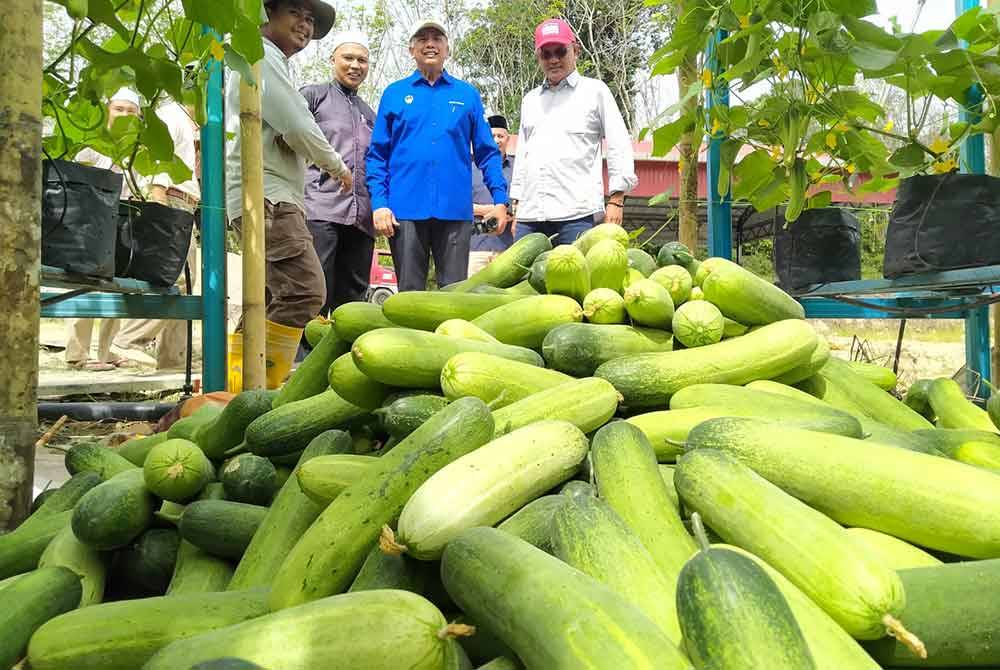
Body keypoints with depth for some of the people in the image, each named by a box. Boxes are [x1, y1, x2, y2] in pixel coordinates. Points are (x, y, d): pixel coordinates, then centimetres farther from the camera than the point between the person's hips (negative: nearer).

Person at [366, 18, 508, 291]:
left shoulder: (468, 94, 13)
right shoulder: (394, 93, 11)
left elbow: (486, 152, 11)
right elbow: (377, 154, 7)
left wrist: (500, 199, 0)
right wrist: (379, 203, -5)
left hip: (455, 208, 0)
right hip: (405, 208, 0)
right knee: (410, 292, 5)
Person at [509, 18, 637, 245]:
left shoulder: (595, 90, 10)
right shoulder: (530, 99, 22)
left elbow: (619, 146, 5)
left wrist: (616, 199, -5)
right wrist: (516, 207, 17)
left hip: (576, 212, -4)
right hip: (529, 214, 4)